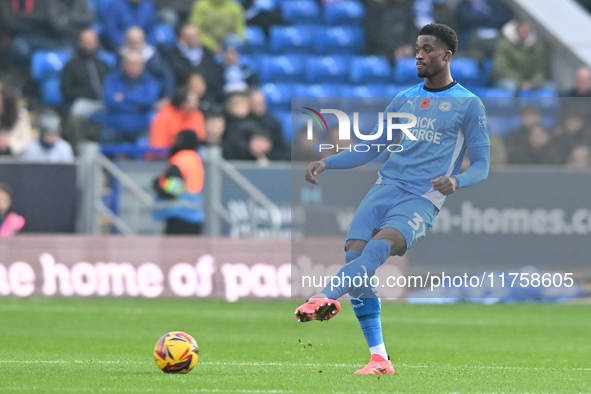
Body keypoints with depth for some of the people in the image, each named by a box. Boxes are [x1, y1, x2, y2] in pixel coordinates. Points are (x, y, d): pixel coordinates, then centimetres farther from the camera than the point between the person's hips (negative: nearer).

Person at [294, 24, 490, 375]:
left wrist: (456, 181, -20)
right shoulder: (404, 100, 20)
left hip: (423, 199, -5)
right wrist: (327, 163, 14)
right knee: (355, 253, -18)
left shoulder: (469, 105, 4)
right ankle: (379, 358, -16)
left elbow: (481, 167, 2)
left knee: (379, 246, -32)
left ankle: (326, 298, -51)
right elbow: (372, 149, 27)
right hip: (387, 188, 5)